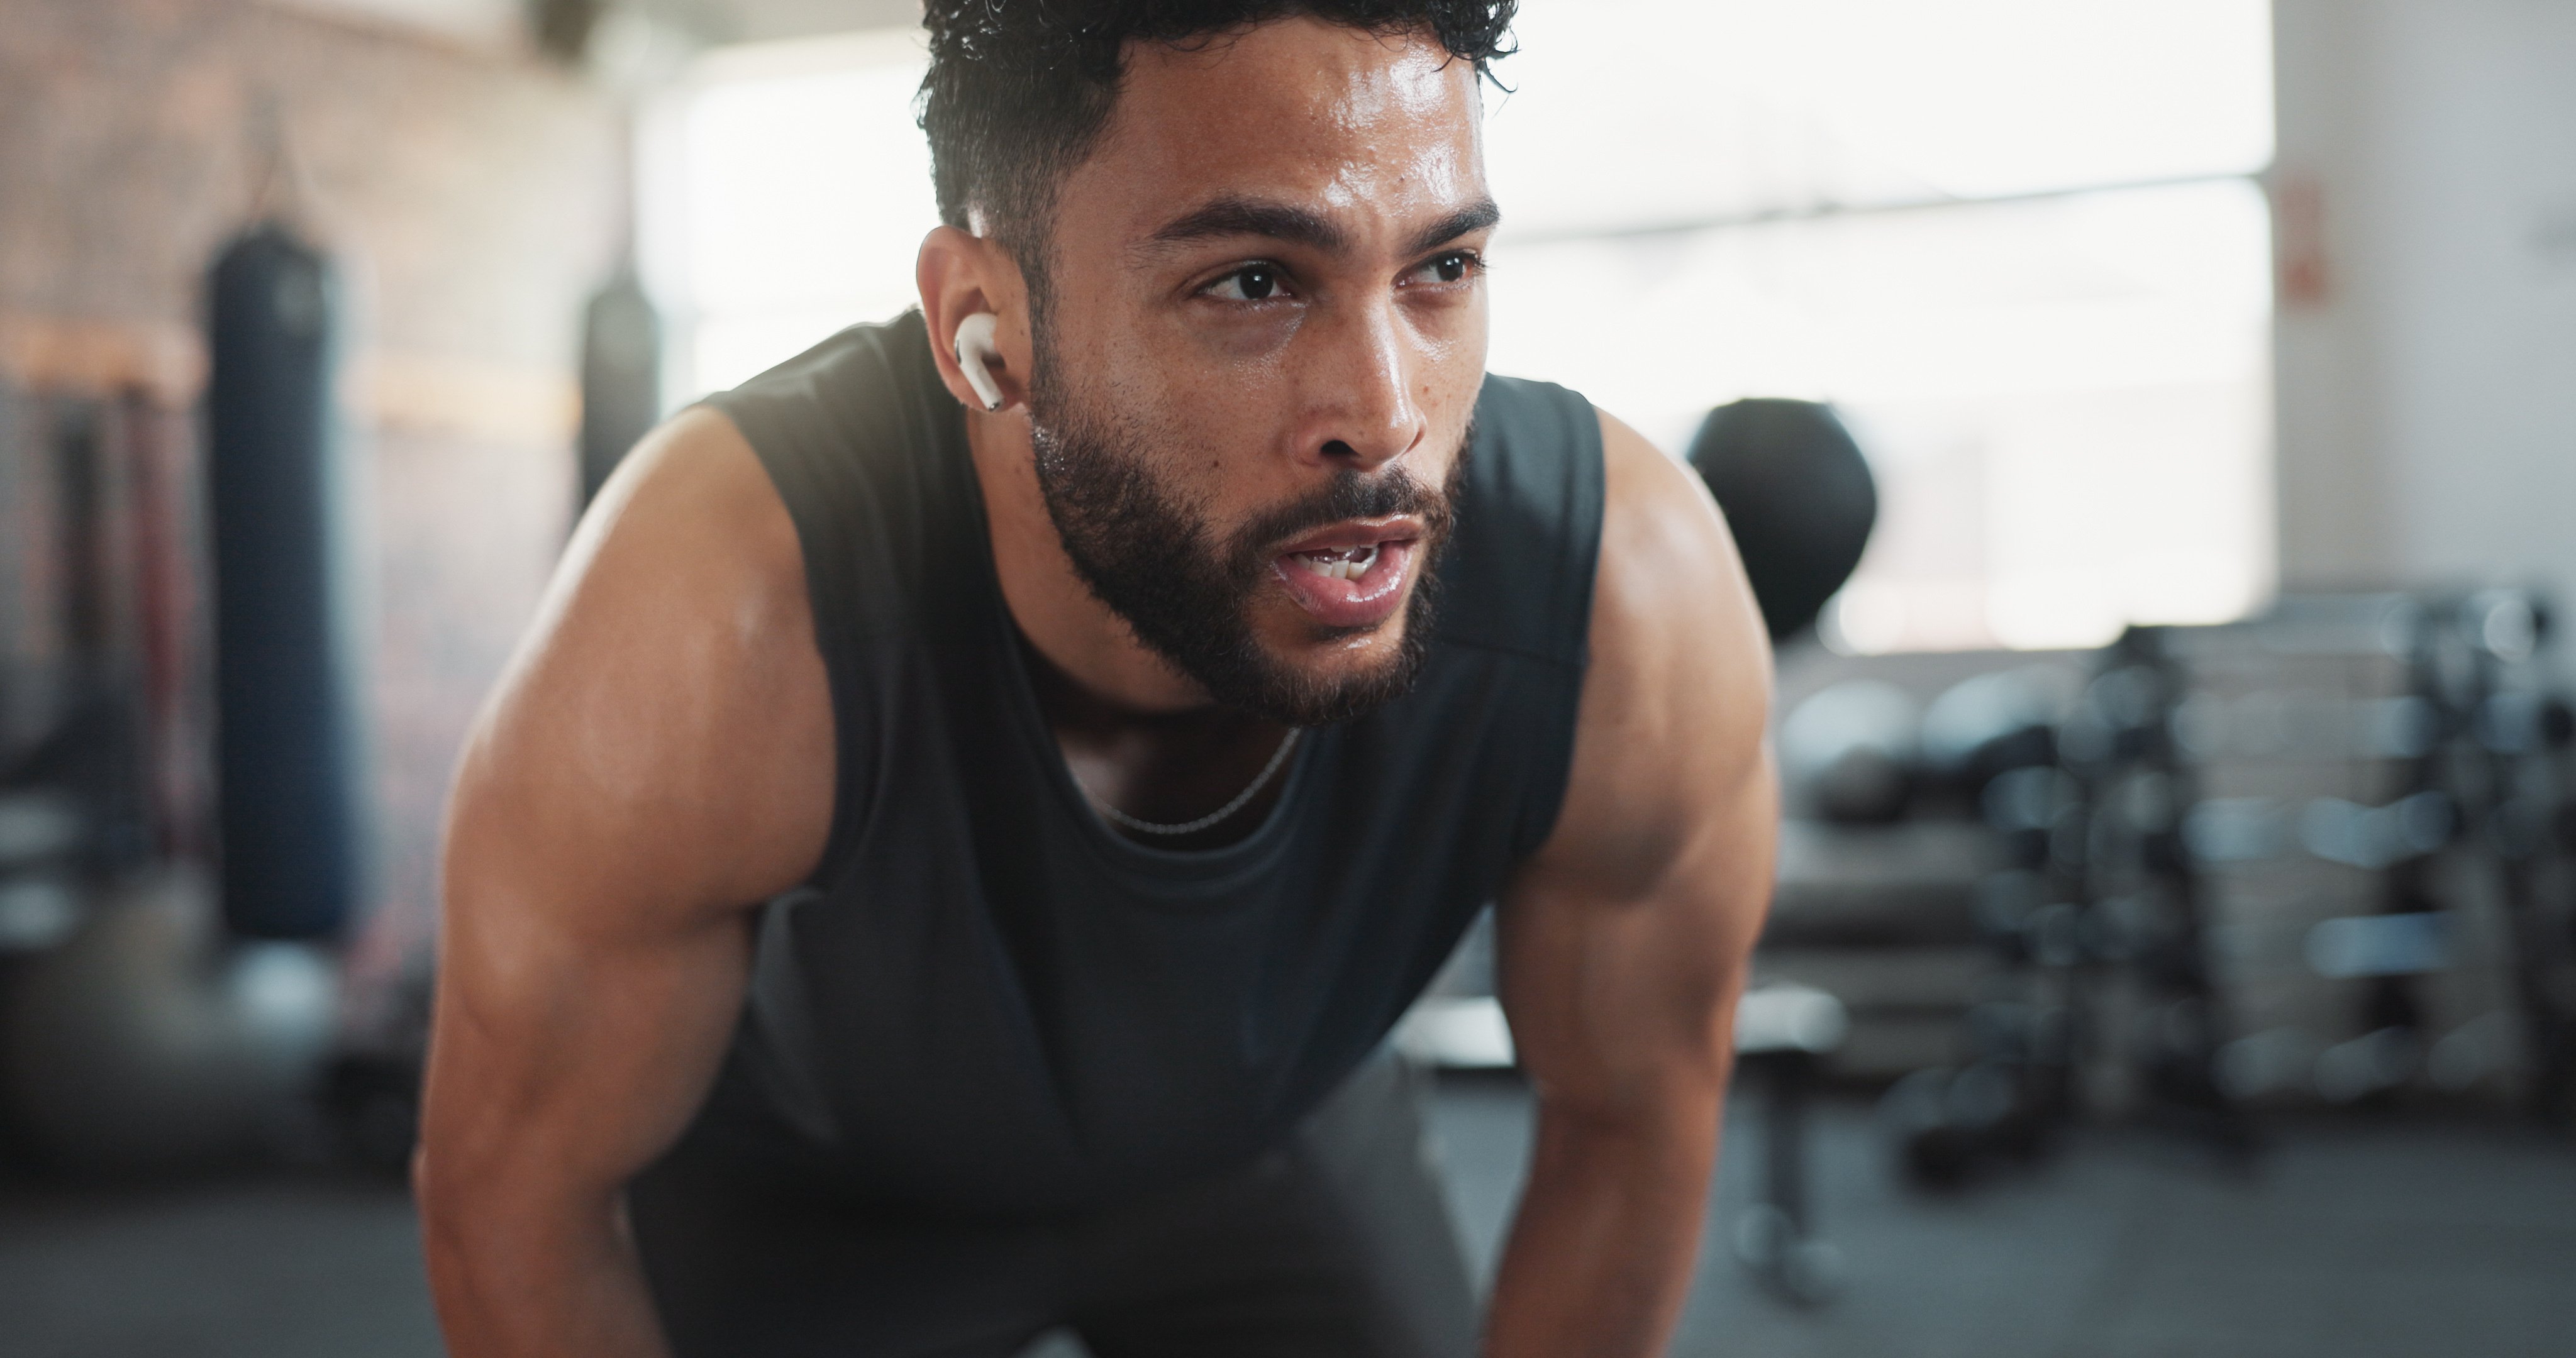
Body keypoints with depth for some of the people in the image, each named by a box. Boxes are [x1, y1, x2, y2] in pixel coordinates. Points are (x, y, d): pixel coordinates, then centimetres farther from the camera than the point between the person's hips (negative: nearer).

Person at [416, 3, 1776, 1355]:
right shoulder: (715, 631, -41)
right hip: (793, 1182, -1)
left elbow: (1632, 1107, -15)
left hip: (1272, 1136, 2)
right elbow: (514, 1180, -24)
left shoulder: (1632, 598, -34)